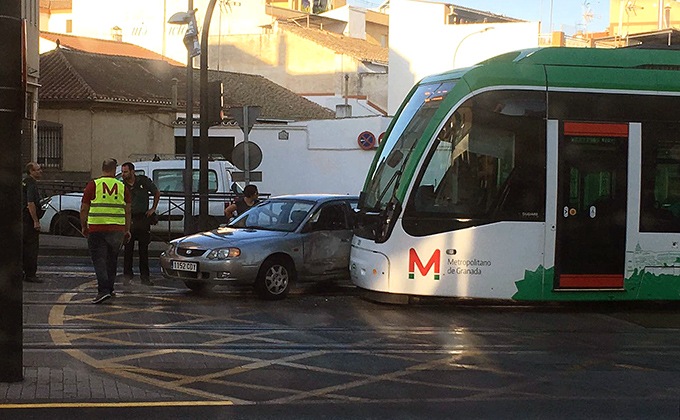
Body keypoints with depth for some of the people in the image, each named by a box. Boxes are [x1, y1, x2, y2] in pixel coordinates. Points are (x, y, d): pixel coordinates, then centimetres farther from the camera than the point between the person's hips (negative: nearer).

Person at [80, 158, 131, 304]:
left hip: (97, 229, -3)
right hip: (117, 229, 3)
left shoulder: (93, 185, -2)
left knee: (99, 260, -3)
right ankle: (109, 289, 25)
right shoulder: (122, 187, 5)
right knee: (112, 260, 17)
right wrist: (127, 230, 18)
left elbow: (84, 209, -1)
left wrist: (84, 226, 12)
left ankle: (103, 290, -16)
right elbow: (127, 211, 10)